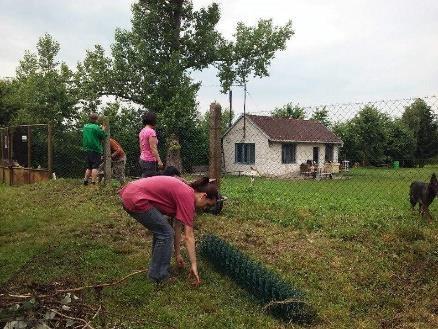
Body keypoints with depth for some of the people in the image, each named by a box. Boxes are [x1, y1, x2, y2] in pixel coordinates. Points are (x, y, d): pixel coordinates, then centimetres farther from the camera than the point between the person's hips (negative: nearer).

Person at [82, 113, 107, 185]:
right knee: (95, 167, -5)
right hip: (96, 150, -7)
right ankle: (93, 182, -7)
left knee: (88, 167, 17)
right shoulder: (96, 127, -13)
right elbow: (103, 136, -8)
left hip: (87, 150, 7)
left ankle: (85, 180, 16)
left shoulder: (85, 127, 10)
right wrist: (103, 128, 7)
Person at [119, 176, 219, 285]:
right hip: (136, 200, -10)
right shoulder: (188, 197, -12)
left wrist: (177, 254, 28)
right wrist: (194, 265, -4)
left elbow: (177, 227, 22)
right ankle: (159, 277, 12)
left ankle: (157, 269, 32)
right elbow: (189, 236, -11)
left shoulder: (184, 192, 14)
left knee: (161, 231, 20)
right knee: (165, 234, 0)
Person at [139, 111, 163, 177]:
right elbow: (153, 148, -18)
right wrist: (159, 160, -17)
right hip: (150, 161, -9)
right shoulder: (151, 131, -14)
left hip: (142, 159, 9)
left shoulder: (142, 132, 12)